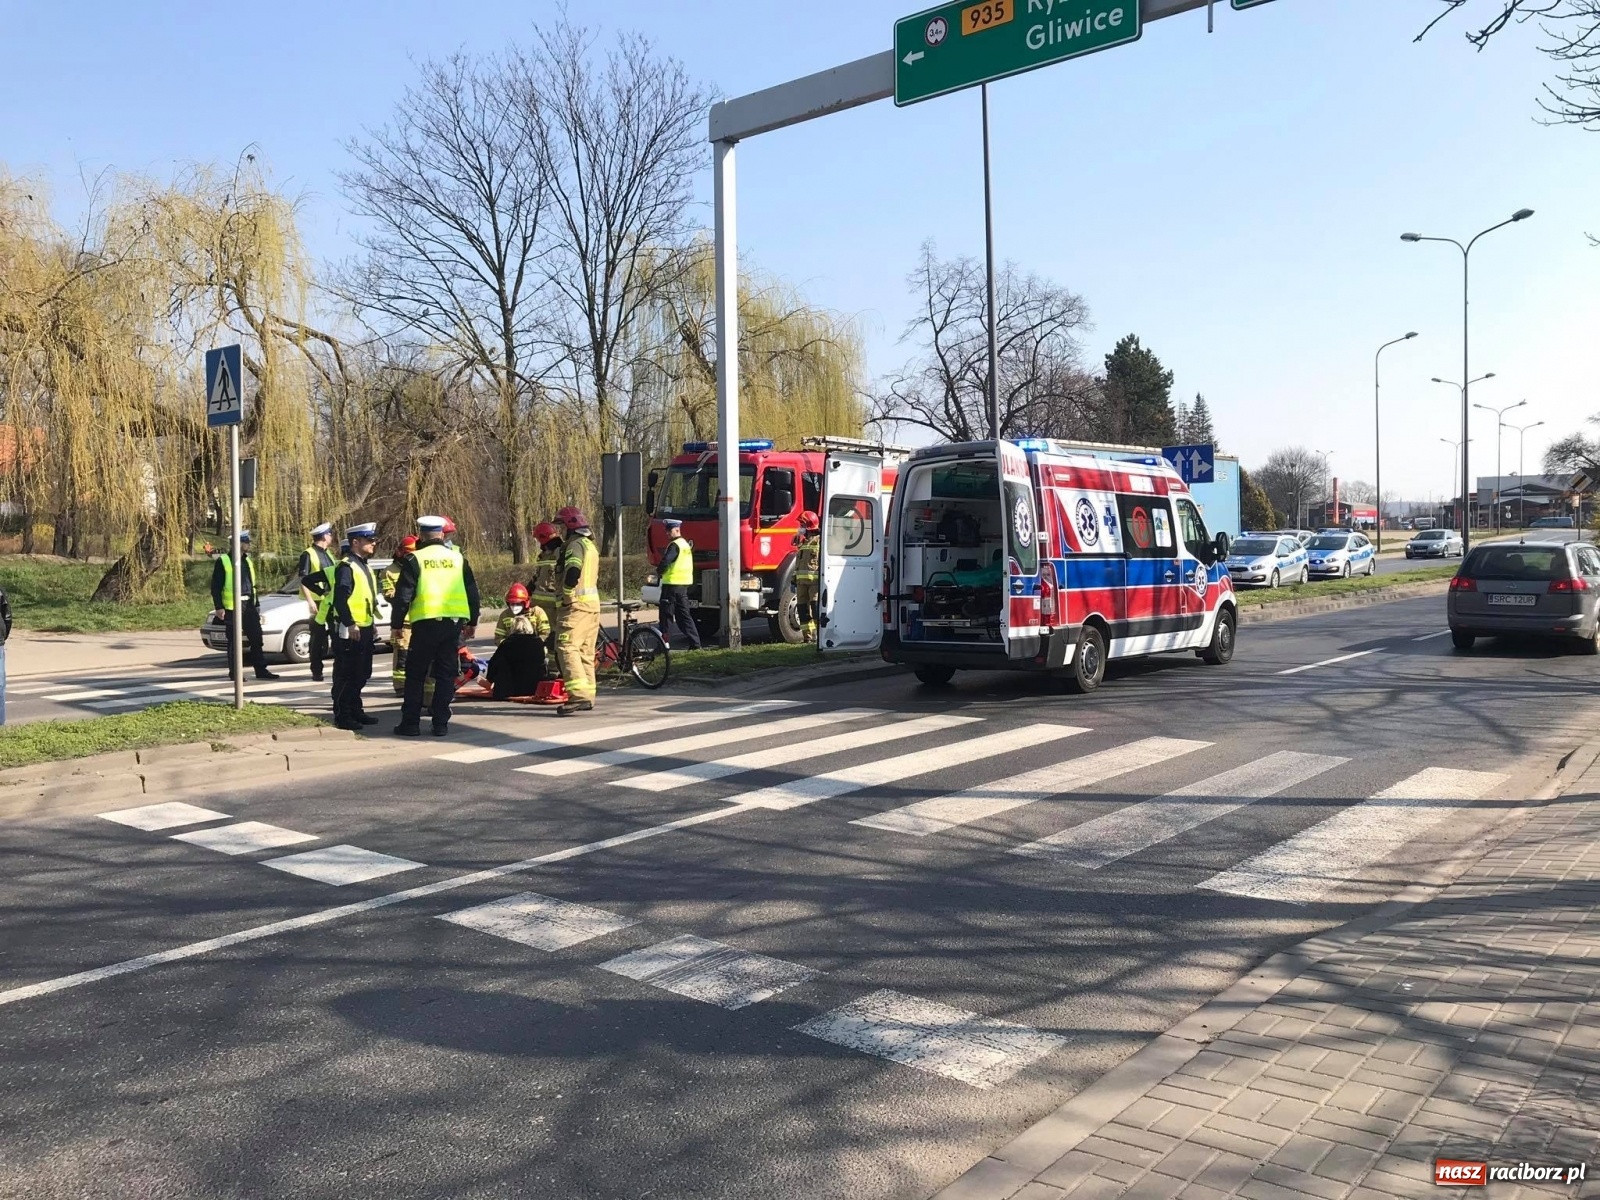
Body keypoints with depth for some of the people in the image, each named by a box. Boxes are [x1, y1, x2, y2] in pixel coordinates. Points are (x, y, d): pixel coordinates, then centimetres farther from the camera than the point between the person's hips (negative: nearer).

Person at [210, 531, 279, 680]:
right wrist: (218, 607, -14)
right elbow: (215, 586, -8)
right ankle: (234, 672, 8)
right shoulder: (223, 561, -6)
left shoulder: (247, 561, 15)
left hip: (249, 605, 6)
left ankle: (261, 670, 10)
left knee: (256, 638, 5)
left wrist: (256, 605, 18)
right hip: (232, 606, -6)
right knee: (234, 641, 1)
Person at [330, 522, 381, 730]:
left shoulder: (364, 566, 17)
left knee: (361, 674, 15)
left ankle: (355, 711, 25)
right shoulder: (346, 567, -13)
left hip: (365, 629, 10)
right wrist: (350, 625, -23)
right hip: (350, 630, -10)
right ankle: (342, 716, 1)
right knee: (346, 674, -4)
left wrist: (373, 621, 20)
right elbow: (340, 599, -21)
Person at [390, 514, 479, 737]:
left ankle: (411, 723, 7)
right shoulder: (458, 557, 8)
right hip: (454, 622, 3)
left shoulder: (415, 560, -3)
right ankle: (440, 723, 8)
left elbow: (403, 595, -5)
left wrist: (396, 623, 5)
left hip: (426, 622, -3)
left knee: (415, 674, 7)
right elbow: (472, 591, 12)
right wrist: (472, 621, 21)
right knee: (445, 674, 9)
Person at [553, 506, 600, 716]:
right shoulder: (590, 545, 21)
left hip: (576, 605, -10)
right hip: (592, 604, 10)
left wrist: (566, 595, -15)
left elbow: (573, 572, -27)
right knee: (585, 651, 12)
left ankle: (579, 695, -24)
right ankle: (588, 697, 15)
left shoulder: (575, 544, -10)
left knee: (567, 647, -14)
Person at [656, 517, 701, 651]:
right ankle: (695, 643, 9)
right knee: (684, 614, 12)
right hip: (684, 584, 9)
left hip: (672, 584, -9)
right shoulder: (685, 544, 16)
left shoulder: (674, 545, -14)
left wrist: (659, 570, -5)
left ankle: (664, 643, -1)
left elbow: (665, 562, -25)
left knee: (666, 614, -3)